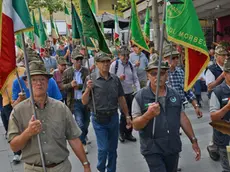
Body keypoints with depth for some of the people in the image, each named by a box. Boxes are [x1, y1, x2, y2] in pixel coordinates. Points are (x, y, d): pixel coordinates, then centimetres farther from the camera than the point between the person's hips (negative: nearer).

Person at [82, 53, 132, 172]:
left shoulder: (115, 79, 2)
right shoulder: (91, 79, -8)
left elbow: (121, 99, 10)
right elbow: (84, 102, -6)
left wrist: (127, 116, 10)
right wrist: (88, 89, -23)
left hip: (114, 117, 4)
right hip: (99, 119, -3)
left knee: (113, 148, 14)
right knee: (103, 148, -2)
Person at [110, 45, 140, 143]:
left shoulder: (131, 65, 6)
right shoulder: (114, 64, -5)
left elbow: (135, 79, 7)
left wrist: (138, 91, -4)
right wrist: (119, 78, -19)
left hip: (130, 93, 4)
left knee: (130, 113, 9)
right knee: (124, 113, -2)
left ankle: (128, 133, 26)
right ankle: (121, 133, 20)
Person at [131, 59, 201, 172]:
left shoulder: (174, 94, 4)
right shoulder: (140, 97, -10)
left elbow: (182, 118, 10)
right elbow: (135, 125, -11)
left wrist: (193, 140, 8)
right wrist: (148, 115, -29)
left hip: (173, 147, 5)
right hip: (152, 149, -4)